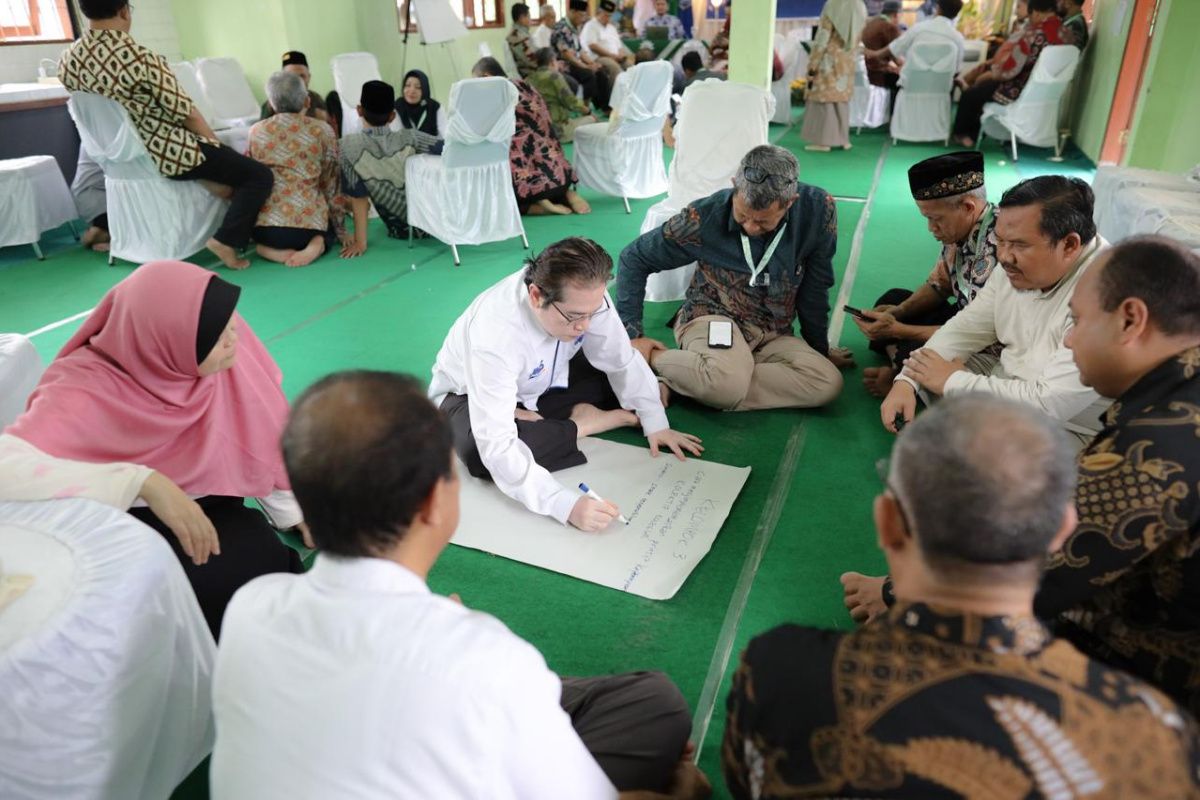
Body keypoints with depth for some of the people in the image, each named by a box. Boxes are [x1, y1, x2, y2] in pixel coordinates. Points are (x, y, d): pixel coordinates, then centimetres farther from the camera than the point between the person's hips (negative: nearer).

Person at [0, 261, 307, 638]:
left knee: (266, 558, -23)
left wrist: (292, 511, 5)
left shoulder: (223, 338, -14)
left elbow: (260, 433, -1)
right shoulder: (89, 388, -26)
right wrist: (143, 482, -45)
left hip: (208, 505, 5)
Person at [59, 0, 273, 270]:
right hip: (167, 154, -9)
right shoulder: (141, 59, -26)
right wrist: (217, 145, 2)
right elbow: (187, 114, -17)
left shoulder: (68, 61, -3)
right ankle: (225, 241, -13)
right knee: (260, 175, -2)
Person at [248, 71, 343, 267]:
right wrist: (338, 227, 19)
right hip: (309, 221, -2)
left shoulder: (256, 131, 8)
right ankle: (316, 246, -2)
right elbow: (331, 185, 8)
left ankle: (271, 250, 1)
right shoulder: (322, 131, 2)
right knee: (327, 231, 34)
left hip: (264, 223, 2)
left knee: (270, 239, 38)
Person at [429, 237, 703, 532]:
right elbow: (497, 448, -45)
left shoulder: (584, 297, -26)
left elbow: (621, 361, -9)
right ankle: (580, 425, -15)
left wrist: (655, 423, -15)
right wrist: (567, 504, -52)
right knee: (482, 454, -36)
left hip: (541, 384, 4)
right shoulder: (494, 335, -41)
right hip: (469, 394, -4)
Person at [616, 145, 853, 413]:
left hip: (773, 335, 5)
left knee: (829, 382, -25)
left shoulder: (818, 209, -13)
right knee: (728, 382, -38)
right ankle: (654, 359, -7)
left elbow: (815, 287, 2)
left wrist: (820, 349, 12)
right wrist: (632, 334, -8)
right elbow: (634, 259, -4)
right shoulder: (704, 217, -17)